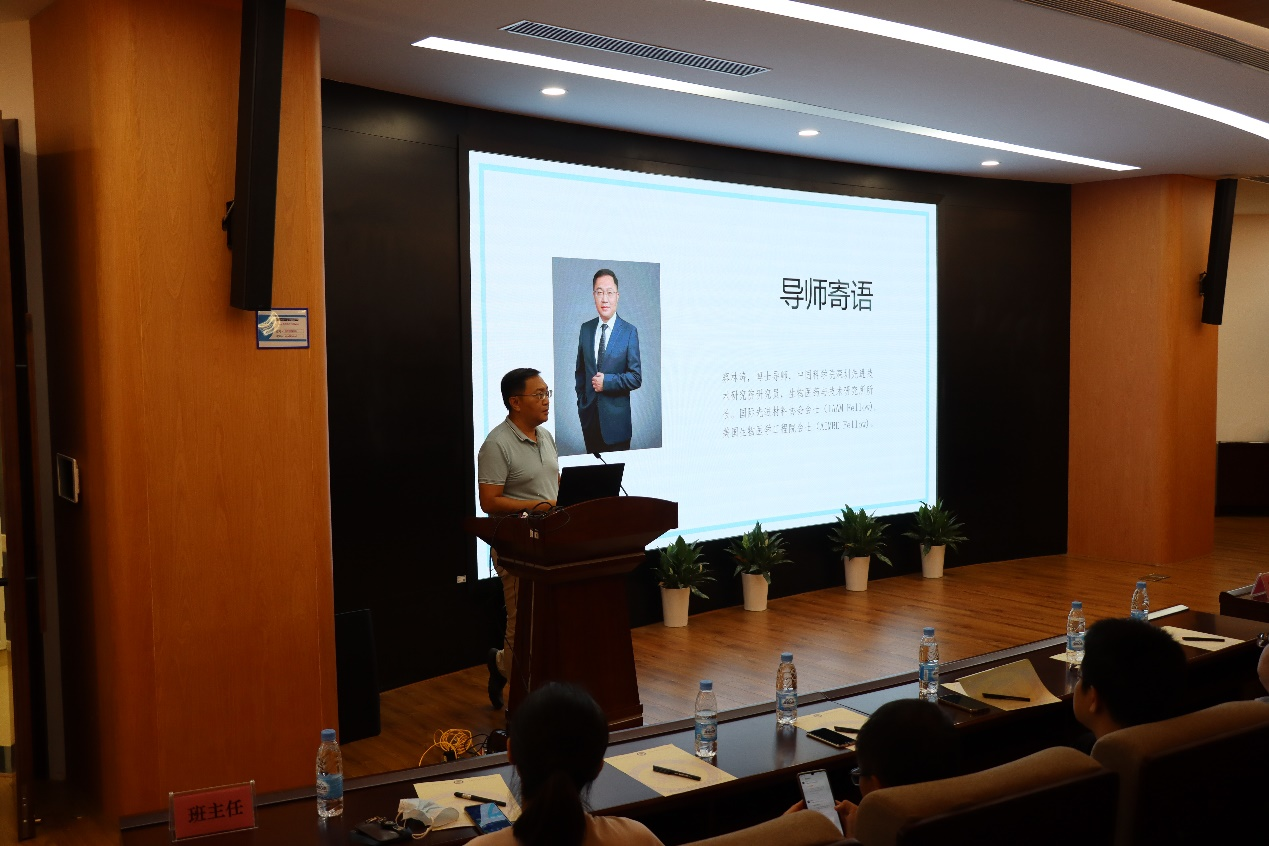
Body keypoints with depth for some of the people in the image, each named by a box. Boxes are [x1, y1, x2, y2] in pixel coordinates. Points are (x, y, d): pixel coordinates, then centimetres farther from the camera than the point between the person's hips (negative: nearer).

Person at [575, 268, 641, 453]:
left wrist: (607, 381, -18)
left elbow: (636, 377, -8)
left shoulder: (629, 331, -7)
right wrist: (581, 403, 7)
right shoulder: (586, 329, 6)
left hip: (616, 417, -4)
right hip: (589, 415, 4)